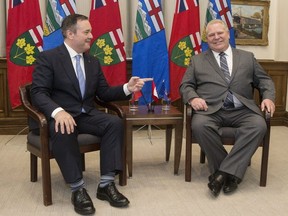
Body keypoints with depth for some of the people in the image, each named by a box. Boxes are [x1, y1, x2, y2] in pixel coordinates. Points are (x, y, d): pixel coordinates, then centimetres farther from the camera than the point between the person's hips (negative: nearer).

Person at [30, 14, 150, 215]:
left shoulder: (93, 62, 15)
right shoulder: (47, 57, -4)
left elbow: (104, 93, 15)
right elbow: (38, 92, -14)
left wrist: (127, 88, -4)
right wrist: (58, 111, -34)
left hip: (87, 115, 5)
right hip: (59, 116, -5)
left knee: (115, 122, -23)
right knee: (64, 130, -38)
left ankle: (106, 184, -19)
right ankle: (78, 189, -24)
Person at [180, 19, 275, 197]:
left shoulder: (247, 57, 20)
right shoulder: (197, 60, 18)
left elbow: (265, 80, 19)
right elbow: (186, 85, 12)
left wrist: (268, 97, -2)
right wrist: (193, 97, -10)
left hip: (241, 110, 1)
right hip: (211, 110, -1)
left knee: (259, 125, -30)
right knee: (199, 125, -34)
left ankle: (224, 171, -25)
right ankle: (231, 173, -17)